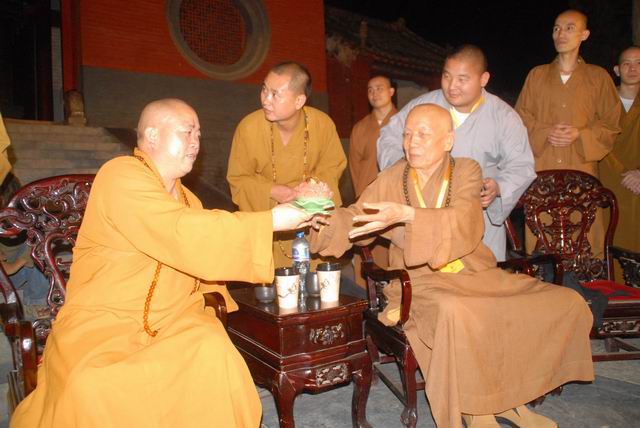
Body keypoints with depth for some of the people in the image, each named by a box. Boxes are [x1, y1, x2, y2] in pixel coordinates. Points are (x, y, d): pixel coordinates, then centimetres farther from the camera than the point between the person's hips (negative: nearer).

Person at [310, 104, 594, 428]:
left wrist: (405, 214, -34)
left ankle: (509, 395, 8)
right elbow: (354, 221, 1)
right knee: (454, 313, -37)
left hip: (478, 276, 3)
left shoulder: (466, 171, 1)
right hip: (422, 282, -3)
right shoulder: (392, 179, 2)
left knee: (568, 303, -7)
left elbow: (463, 222, -18)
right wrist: (326, 216, -22)